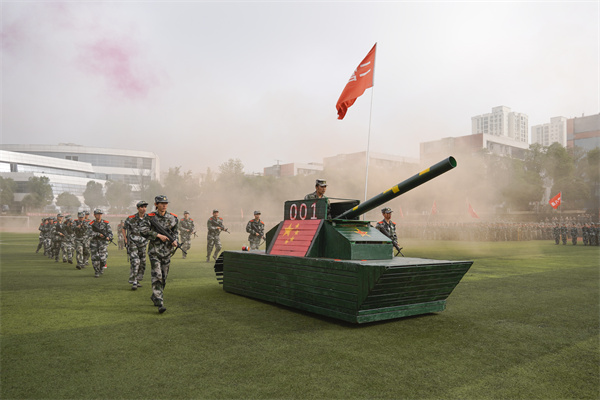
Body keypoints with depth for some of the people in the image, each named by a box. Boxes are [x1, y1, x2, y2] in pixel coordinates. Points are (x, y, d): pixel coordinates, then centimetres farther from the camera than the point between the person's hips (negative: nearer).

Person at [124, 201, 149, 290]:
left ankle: (138, 280, 24)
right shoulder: (131, 218, -8)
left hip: (143, 244, 4)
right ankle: (133, 282, -13)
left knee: (142, 264, 8)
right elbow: (124, 228, 6)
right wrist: (125, 239, 0)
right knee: (135, 262, -17)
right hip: (132, 244, -4)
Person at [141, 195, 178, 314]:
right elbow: (143, 231, -14)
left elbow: (175, 232, 17)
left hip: (167, 251, 4)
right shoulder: (150, 217, -3)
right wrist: (158, 235, -20)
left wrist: (175, 240, -3)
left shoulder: (173, 218, 7)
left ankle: (155, 296, 33)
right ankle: (159, 303, -13)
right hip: (154, 251, -4)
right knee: (157, 276, -12)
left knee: (164, 277, 11)